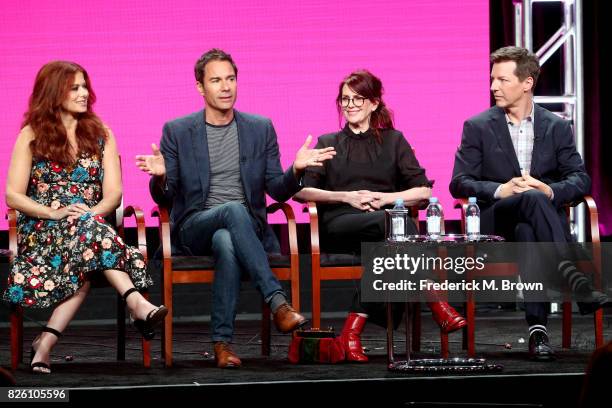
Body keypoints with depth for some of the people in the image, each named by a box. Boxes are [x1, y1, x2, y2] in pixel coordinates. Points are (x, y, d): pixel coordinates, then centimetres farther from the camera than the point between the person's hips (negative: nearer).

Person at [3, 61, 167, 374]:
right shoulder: (31, 136, 8)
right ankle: (137, 303, -52)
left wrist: (91, 211, -16)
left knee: (88, 262, -36)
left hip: (91, 224, 2)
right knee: (88, 231, -37)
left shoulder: (100, 135, 15)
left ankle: (46, 341, -41)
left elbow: (113, 193, 7)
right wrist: (54, 213, -17)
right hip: (41, 230, -2)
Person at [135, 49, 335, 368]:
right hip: (194, 228, -1)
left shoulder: (260, 129, 11)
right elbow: (164, 199, 5)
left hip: (246, 227, 1)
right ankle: (278, 303, -44)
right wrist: (160, 177, -19)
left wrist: (296, 170, -13)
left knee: (227, 244, -37)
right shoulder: (177, 131, 6)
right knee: (234, 210, -36)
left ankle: (222, 342, -34)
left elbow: (277, 191, 8)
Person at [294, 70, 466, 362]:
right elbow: (301, 191, 9)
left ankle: (354, 326, -45)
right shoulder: (328, 144, 24)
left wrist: (385, 198, -6)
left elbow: (424, 191, 11)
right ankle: (435, 303, -43)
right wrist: (346, 197, -6)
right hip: (339, 225, -1)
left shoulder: (393, 141, 23)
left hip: (385, 220, 1)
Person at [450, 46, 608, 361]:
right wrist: (501, 190, -16)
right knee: (532, 199, -36)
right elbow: (459, 183, 2)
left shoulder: (557, 127, 12)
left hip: (544, 213, 1)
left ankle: (538, 328, -50)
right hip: (495, 221, -1)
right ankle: (569, 274, -51)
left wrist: (551, 191, -15)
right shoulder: (477, 127, 9)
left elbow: (581, 180, 8)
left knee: (526, 232, -38)